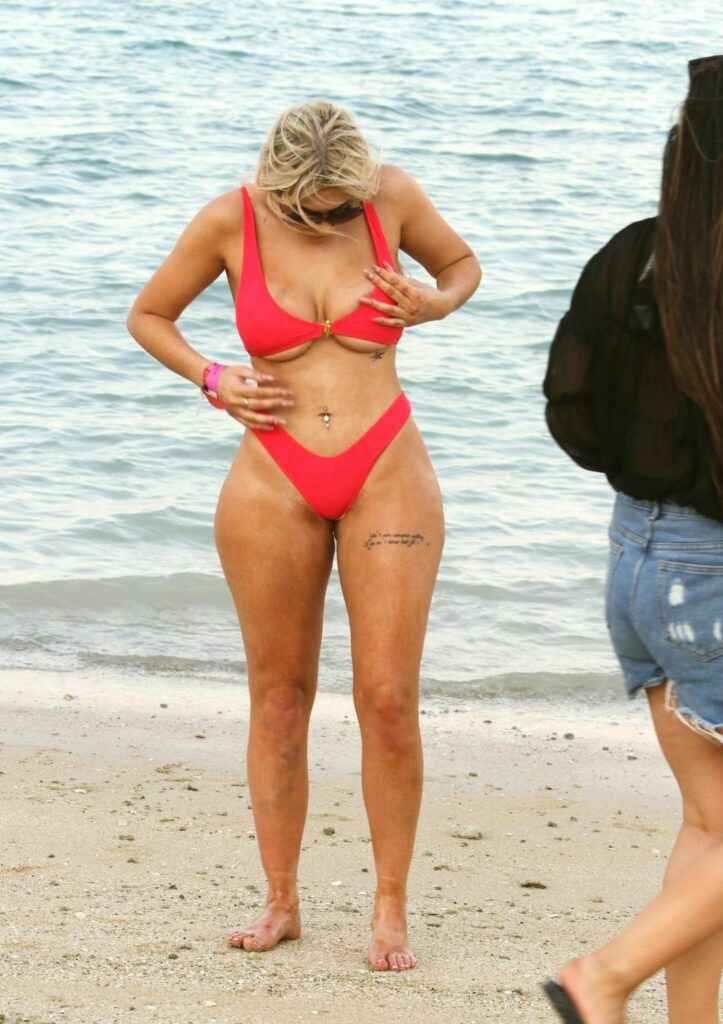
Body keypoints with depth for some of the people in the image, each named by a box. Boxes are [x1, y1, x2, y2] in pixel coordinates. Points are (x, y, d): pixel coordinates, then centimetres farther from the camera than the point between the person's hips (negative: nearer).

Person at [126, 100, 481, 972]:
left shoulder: (394, 196, -6)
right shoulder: (230, 221, -6)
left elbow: (462, 264, 14)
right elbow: (147, 316, 9)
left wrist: (435, 304, -8)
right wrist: (214, 383, -7)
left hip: (386, 475, 0)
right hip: (274, 482, 0)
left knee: (388, 699, -5)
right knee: (277, 698, 6)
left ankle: (390, 910, 7)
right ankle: (281, 901, 18)